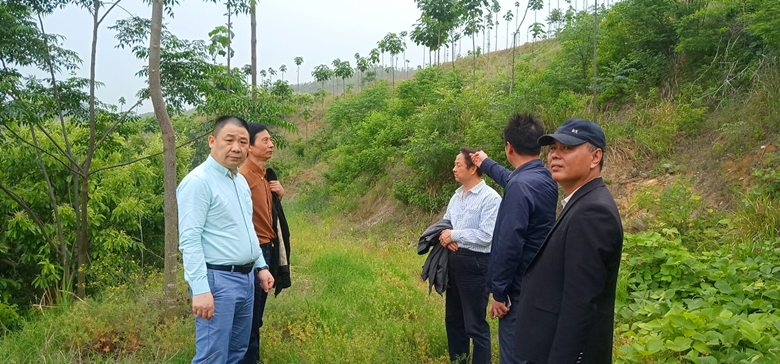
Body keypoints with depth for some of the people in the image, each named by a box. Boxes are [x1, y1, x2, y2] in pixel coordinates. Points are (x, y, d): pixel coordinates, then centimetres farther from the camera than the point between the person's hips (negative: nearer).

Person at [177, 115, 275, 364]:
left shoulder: (241, 181, 13)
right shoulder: (198, 181, -14)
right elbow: (189, 240, -20)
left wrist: (261, 266, 18)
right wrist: (200, 289, -24)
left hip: (246, 278, 9)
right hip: (218, 280, -9)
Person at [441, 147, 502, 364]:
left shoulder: (490, 197, -15)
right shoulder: (457, 195, 11)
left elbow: (486, 235, -22)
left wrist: (454, 235, -14)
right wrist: (445, 237, -6)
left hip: (475, 263, -8)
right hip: (453, 260, 8)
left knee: (475, 324, 2)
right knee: (453, 319, 18)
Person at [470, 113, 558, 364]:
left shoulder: (520, 186, -23)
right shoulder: (545, 177, 6)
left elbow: (509, 244, -25)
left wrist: (498, 292, -17)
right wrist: (486, 164, 46)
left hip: (521, 290, -9)